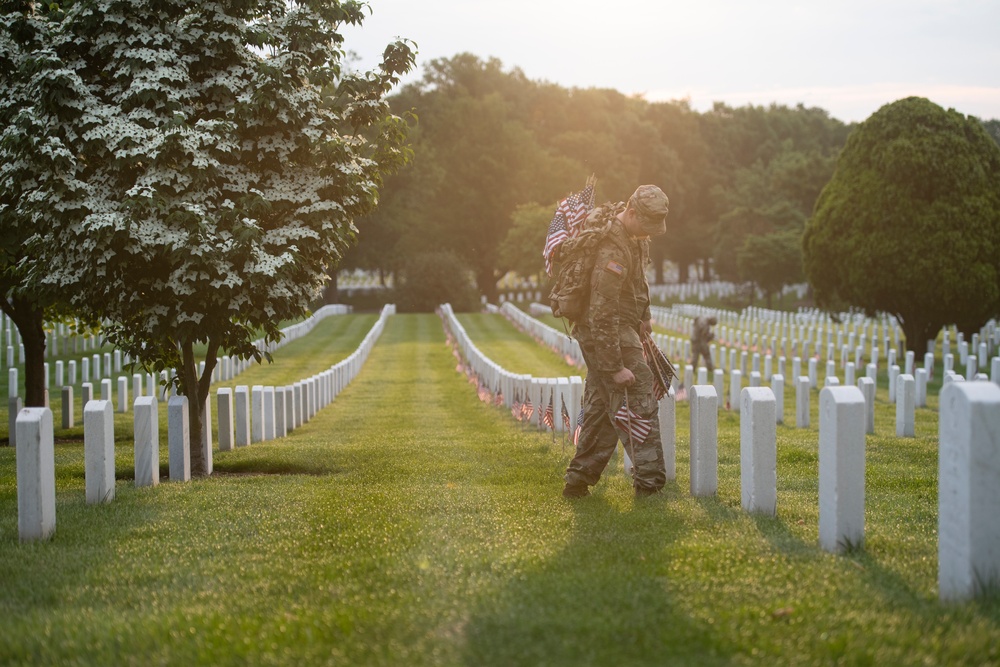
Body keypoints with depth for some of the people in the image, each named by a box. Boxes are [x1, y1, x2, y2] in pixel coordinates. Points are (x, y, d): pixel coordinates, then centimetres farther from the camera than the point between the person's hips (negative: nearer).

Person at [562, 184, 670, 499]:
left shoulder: (634, 237, 4)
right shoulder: (613, 250, -28)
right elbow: (603, 314, -28)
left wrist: (643, 314, 21)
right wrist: (615, 366, -26)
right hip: (610, 334, -10)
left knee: (600, 406, 14)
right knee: (639, 406, -7)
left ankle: (579, 479, 19)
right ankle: (650, 482, -4)